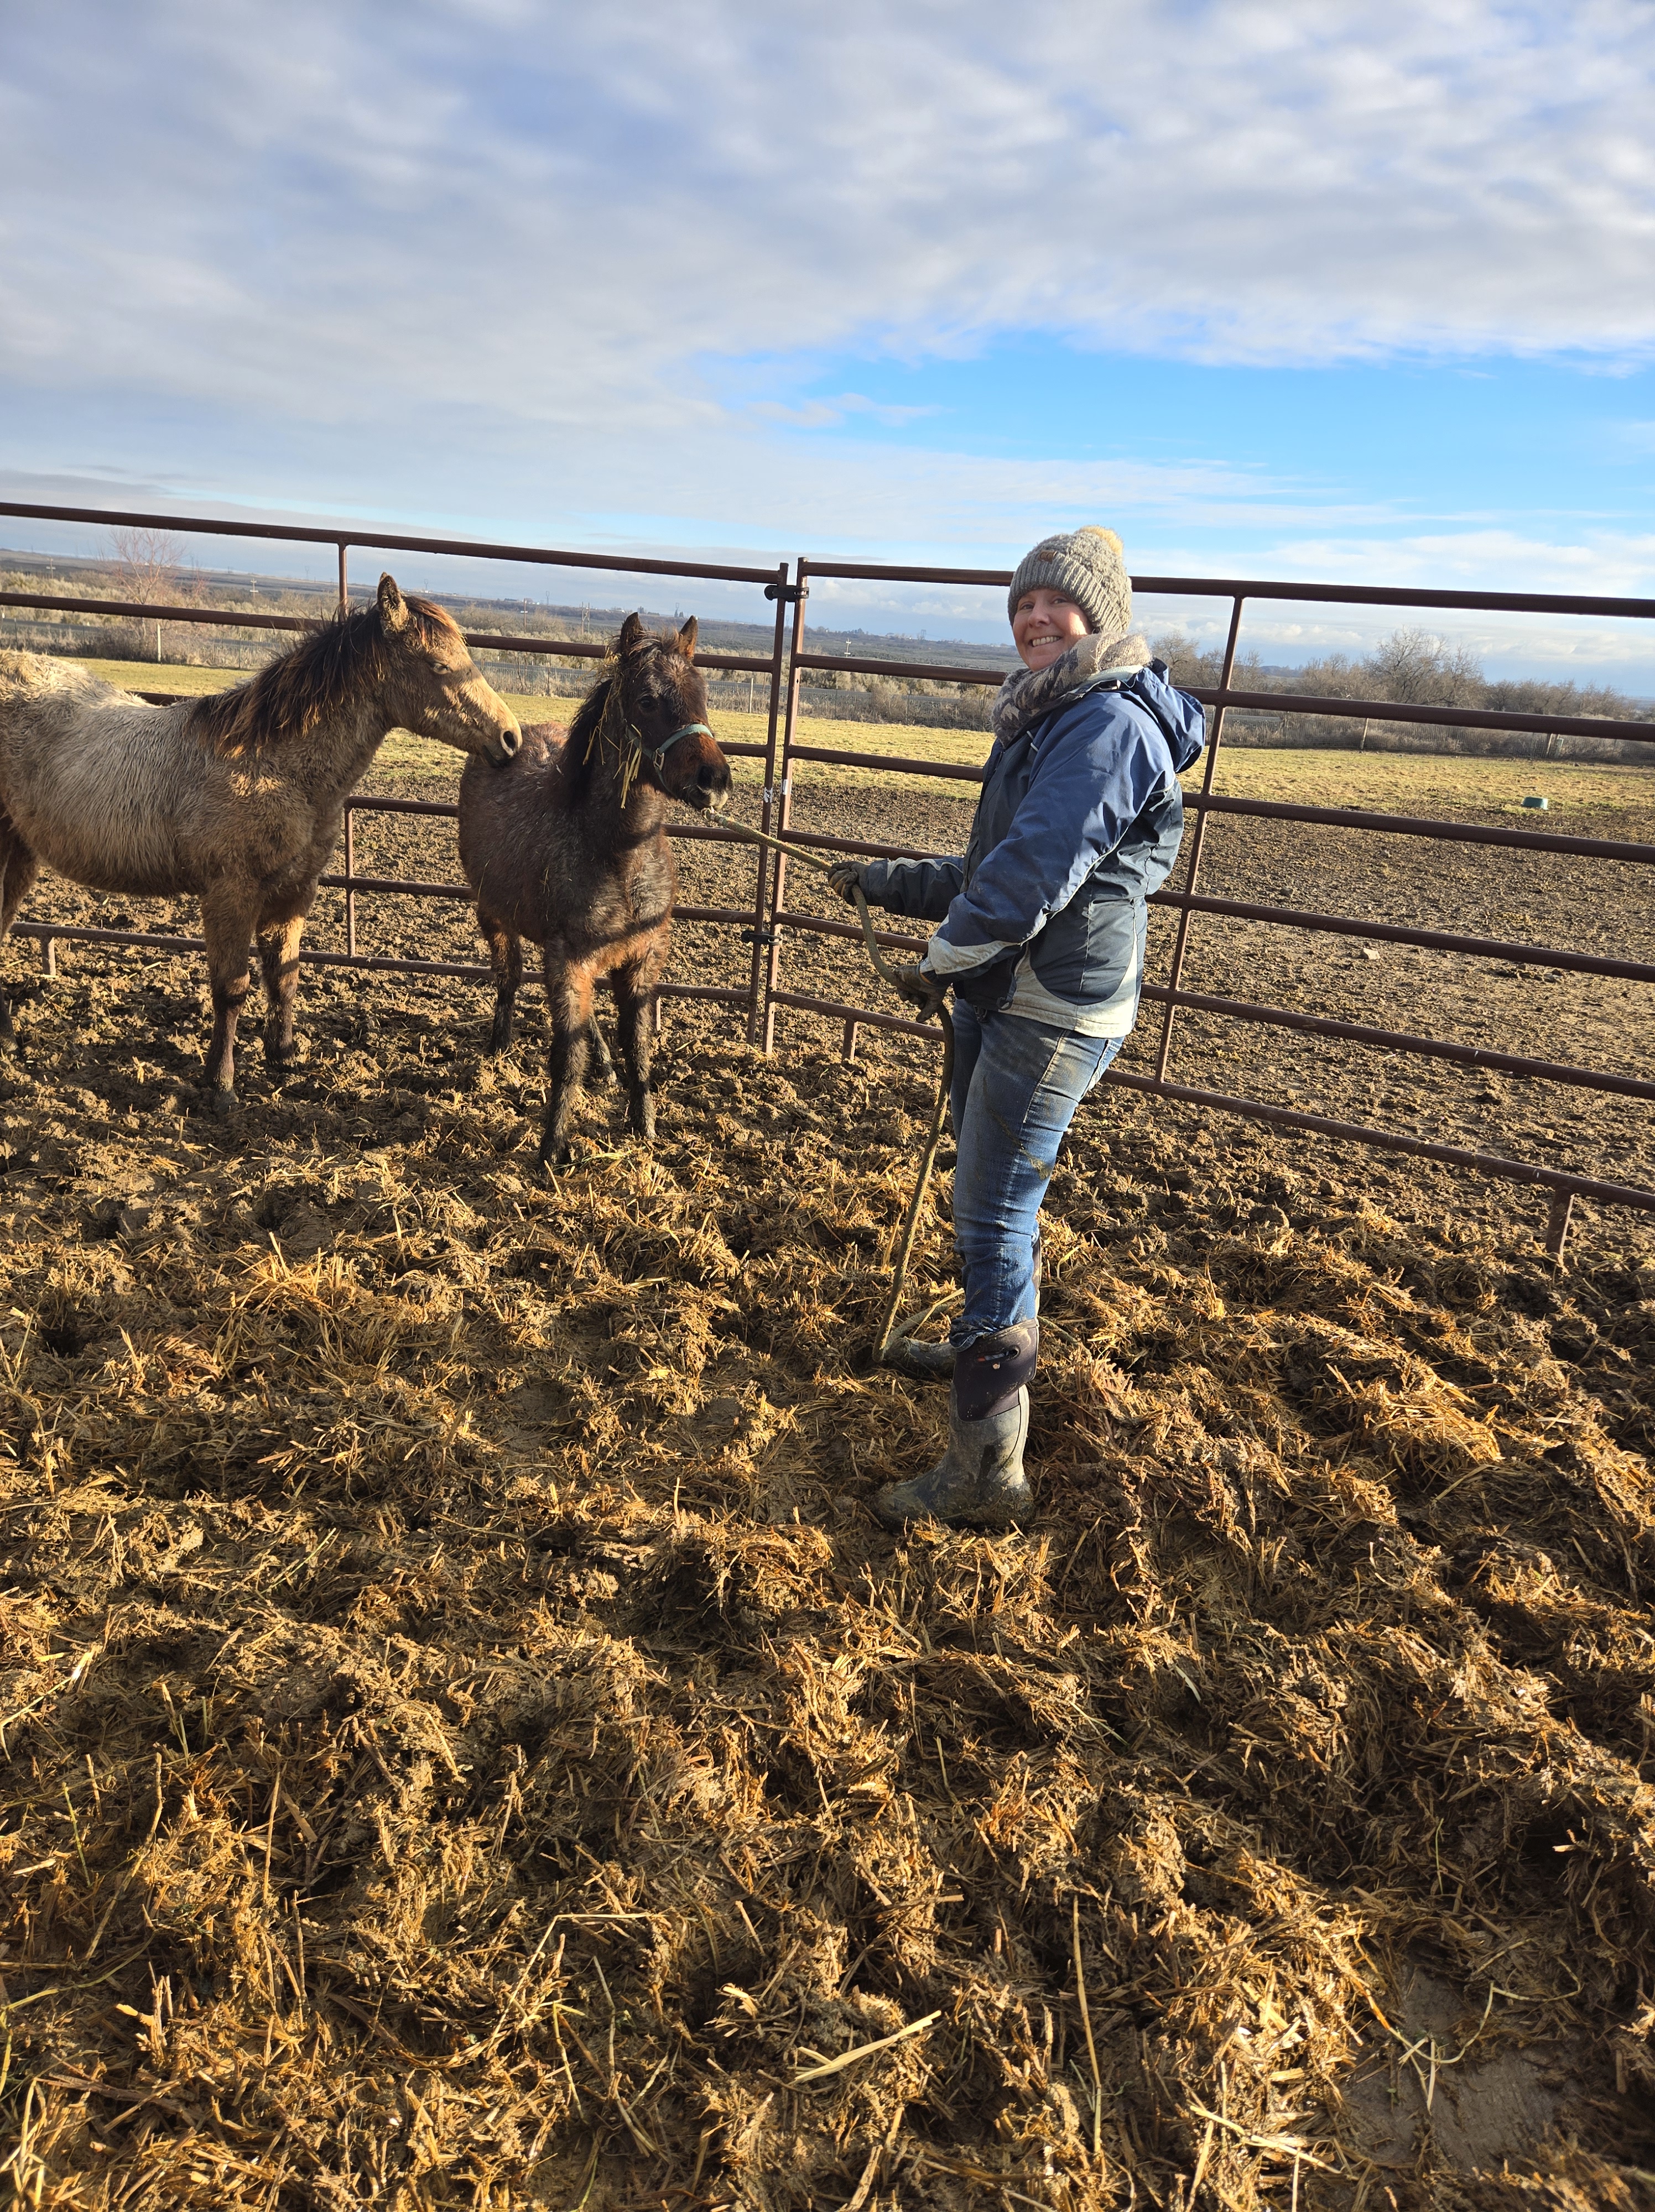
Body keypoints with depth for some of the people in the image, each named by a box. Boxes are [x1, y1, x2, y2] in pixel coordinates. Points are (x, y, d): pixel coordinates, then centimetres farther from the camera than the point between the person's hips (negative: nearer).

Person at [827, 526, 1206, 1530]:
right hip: (1004, 996, 10)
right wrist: (889, 882, 20)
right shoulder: (1049, 720, 17)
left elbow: (1034, 872, -24)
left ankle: (988, 1472, 0)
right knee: (990, 1193, 24)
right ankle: (996, 1343, 48)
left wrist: (943, 957, -11)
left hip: (1056, 1013, -10)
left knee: (995, 1215, -8)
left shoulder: (1113, 724, -17)